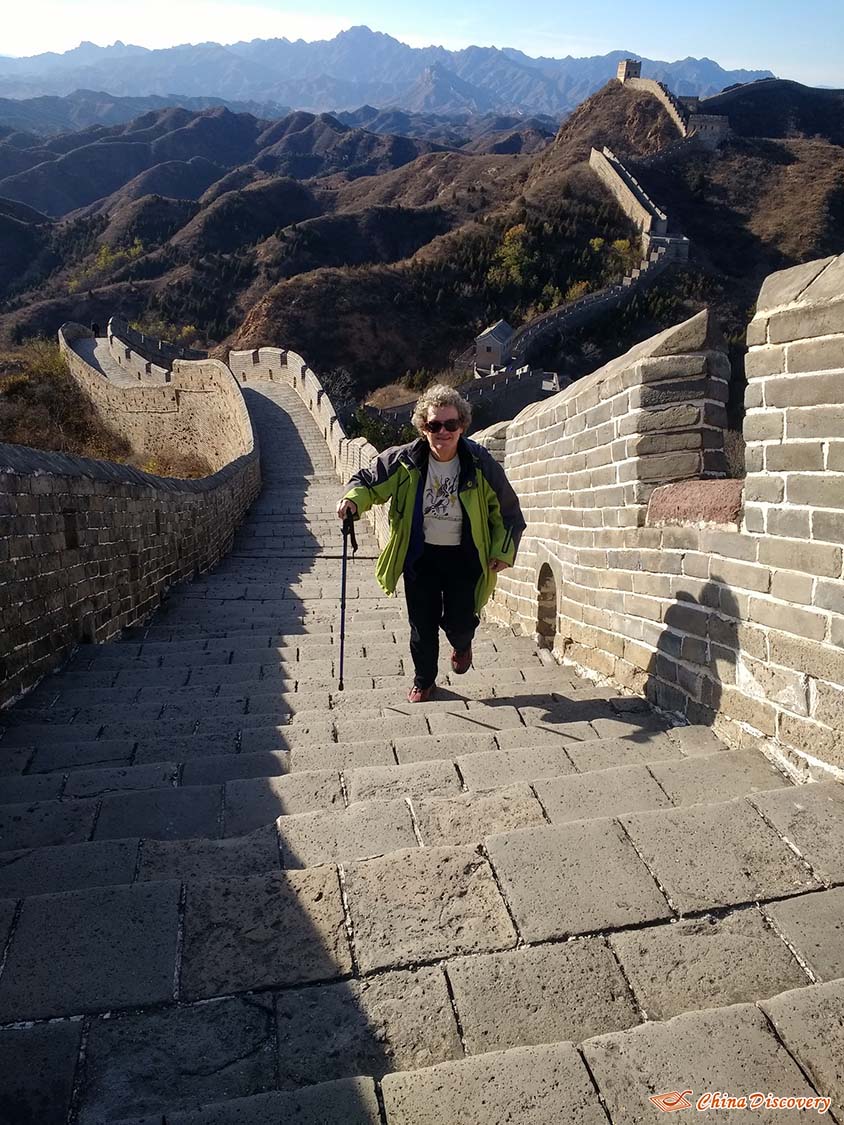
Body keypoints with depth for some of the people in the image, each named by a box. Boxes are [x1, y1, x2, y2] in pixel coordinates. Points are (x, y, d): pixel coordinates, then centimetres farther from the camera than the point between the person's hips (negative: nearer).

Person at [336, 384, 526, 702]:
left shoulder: (479, 463, -14)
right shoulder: (404, 461, -13)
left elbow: (507, 510, -1)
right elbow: (368, 480, 1)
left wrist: (502, 552, -5)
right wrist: (353, 498, -20)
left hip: (463, 557, -1)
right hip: (420, 556, 1)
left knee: (459, 623, 1)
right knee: (422, 625, 8)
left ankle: (462, 645, 42)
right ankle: (424, 681, 33)